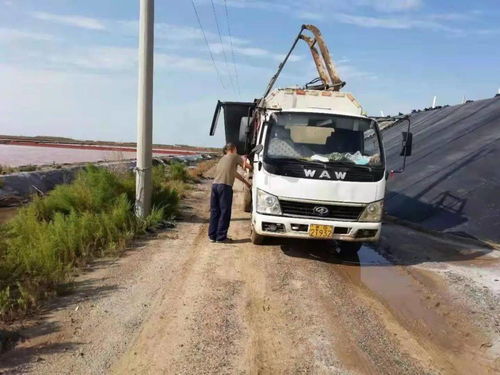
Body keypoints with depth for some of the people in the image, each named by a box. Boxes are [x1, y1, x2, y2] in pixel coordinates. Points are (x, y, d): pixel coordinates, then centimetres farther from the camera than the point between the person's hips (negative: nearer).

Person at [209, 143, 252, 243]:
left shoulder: (222, 159, 30)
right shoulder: (235, 156, 9)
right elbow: (247, 166, 14)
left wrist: (246, 182, 42)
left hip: (215, 185, 7)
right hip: (225, 186, -7)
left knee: (214, 212, 12)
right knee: (225, 213, 0)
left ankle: (212, 235, 16)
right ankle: (221, 237, 2)